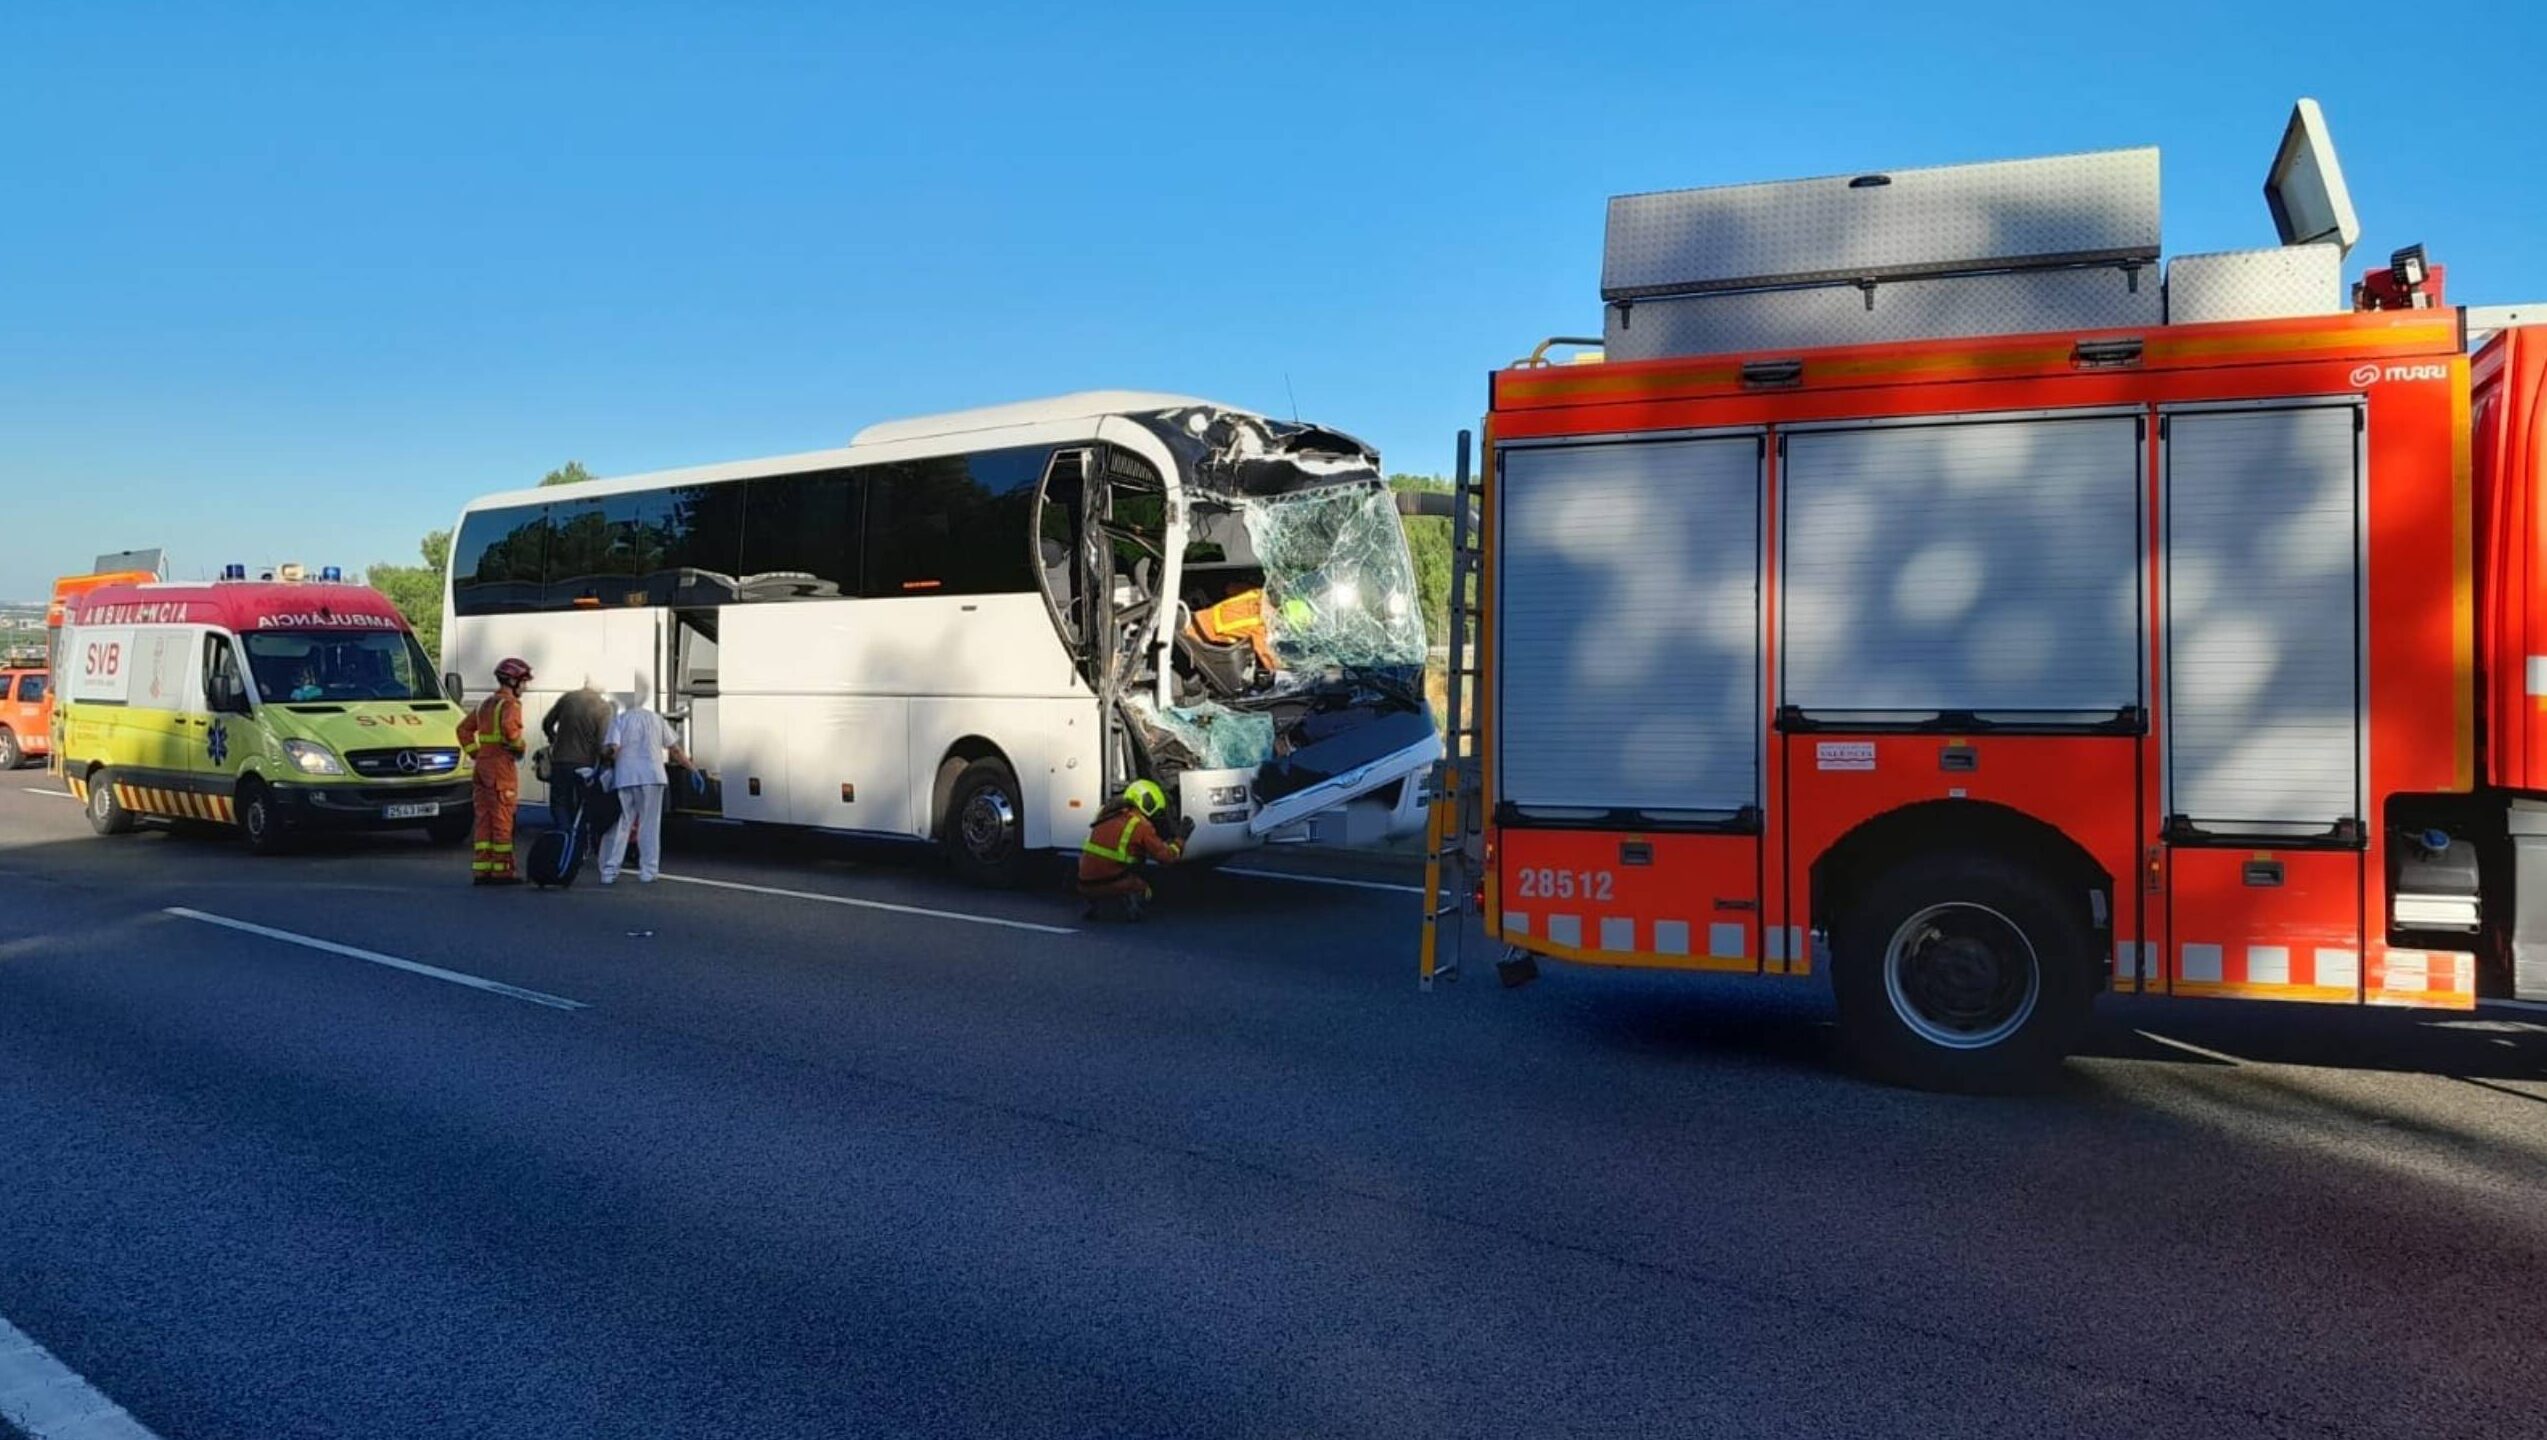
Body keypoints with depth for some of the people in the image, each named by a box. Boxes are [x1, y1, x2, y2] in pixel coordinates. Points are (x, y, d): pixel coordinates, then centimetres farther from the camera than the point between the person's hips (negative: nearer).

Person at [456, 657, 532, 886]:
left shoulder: (486, 704, 18)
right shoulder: (510, 704, -9)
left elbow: (464, 728, 21)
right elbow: (509, 726, -29)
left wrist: (474, 753, 17)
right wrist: (518, 746, -12)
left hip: (482, 764, 8)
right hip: (501, 766, -8)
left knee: (483, 819, 10)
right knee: (502, 820, -4)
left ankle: (481, 869, 11)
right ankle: (501, 870, -3)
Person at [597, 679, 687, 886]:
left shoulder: (619, 720, -1)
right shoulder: (657, 719, 7)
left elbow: (611, 749, -13)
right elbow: (675, 750, 7)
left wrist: (605, 760, 8)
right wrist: (690, 768, 16)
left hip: (624, 778, -1)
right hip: (652, 777, 1)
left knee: (619, 825, 6)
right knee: (649, 826, 7)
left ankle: (609, 871, 4)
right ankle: (648, 871, 6)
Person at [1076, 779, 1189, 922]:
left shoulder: (1106, 815, 13)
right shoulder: (1140, 825, -8)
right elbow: (1167, 856, -5)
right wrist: (1180, 838, 12)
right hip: (1111, 886, -6)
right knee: (1146, 892, 21)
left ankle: (1098, 905, 11)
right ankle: (1126, 902, -8)